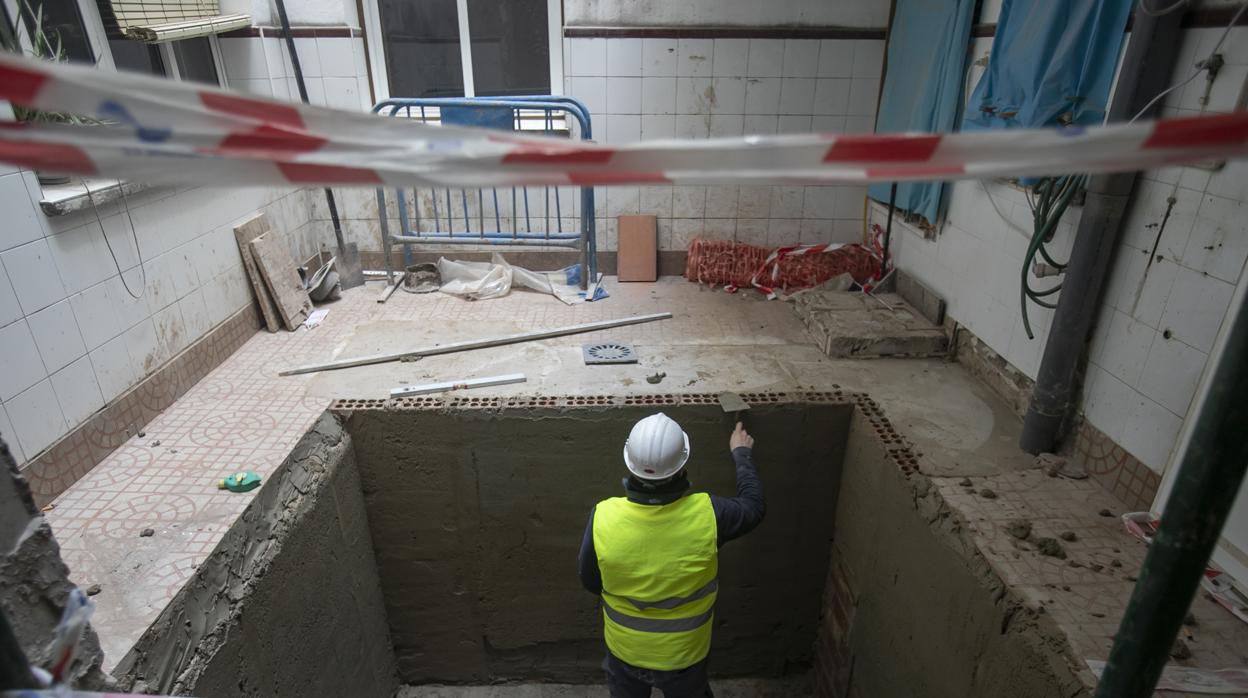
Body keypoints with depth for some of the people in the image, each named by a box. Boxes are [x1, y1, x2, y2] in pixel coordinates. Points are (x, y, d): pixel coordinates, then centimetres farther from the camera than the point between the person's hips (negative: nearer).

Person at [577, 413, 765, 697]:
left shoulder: (603, 518, -30)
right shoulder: (706, 514, -32)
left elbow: (591, 581, -11)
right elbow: (754, 505, -9)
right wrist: (742, 453, 6)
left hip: (625, 650, 0)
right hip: (684, 653, 0)